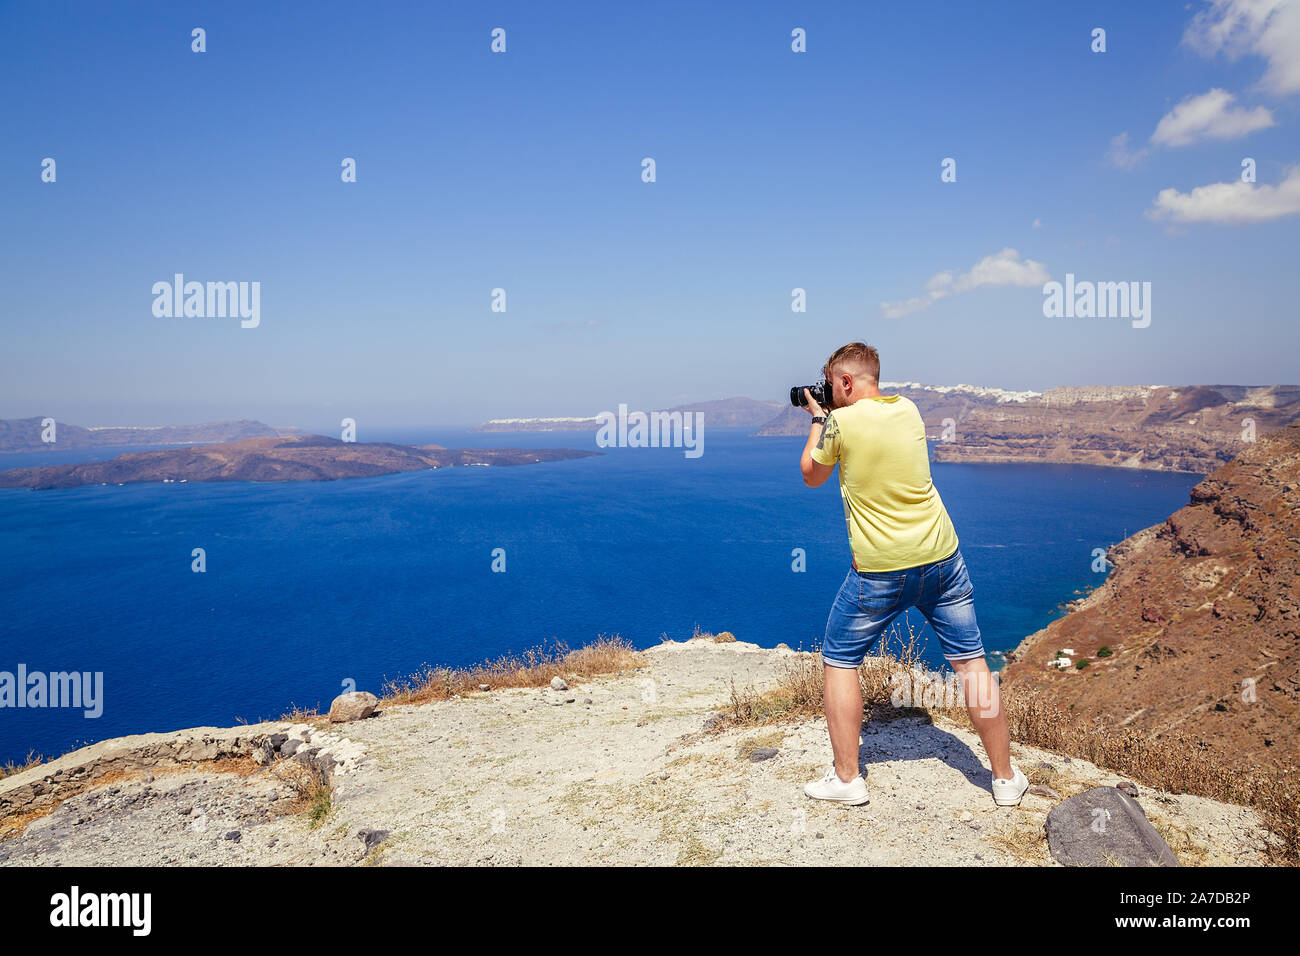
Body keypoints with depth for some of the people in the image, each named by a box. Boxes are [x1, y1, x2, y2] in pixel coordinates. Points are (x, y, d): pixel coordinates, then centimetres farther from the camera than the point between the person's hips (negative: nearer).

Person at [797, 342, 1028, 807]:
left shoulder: (841, 422, -11)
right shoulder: (908, 409, 5)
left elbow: (811, 475, 6)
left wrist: (817, 418, 16)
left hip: (879, 570, -5)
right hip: (941, 557, 5)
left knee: (838, 662, 11)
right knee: (971, 661, 12)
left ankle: (846, 778, 17)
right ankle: (1005, 777, 23)